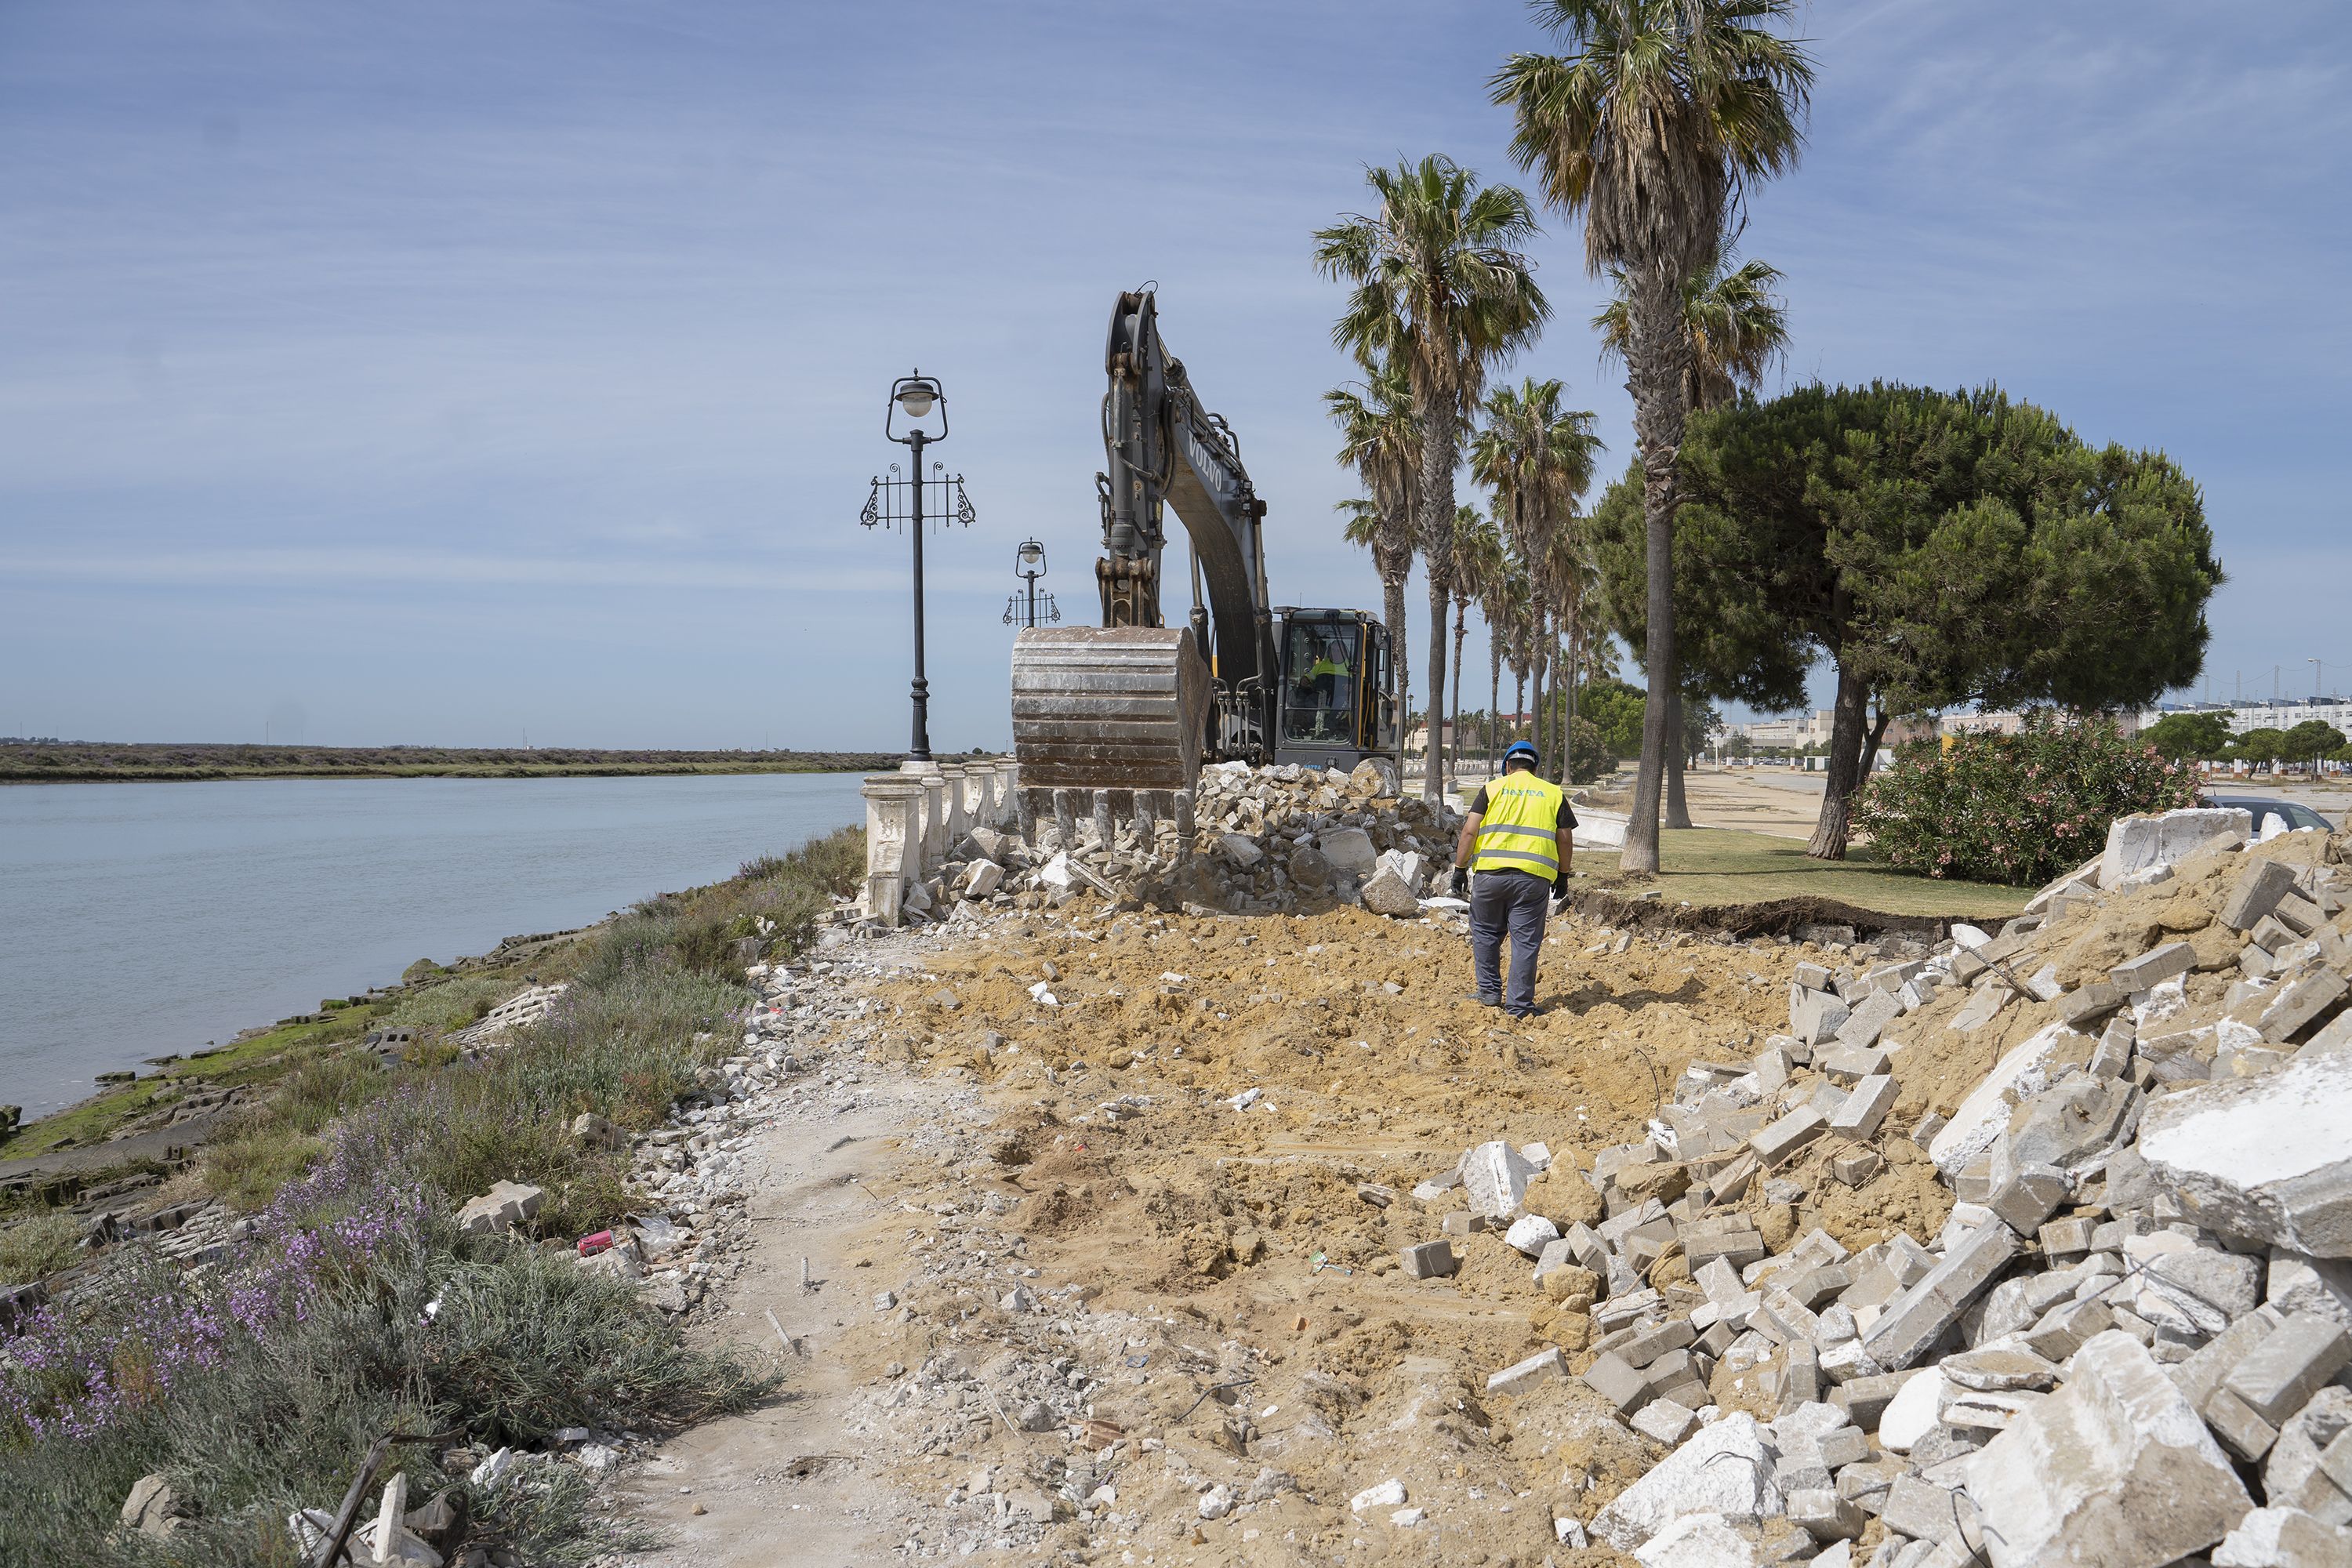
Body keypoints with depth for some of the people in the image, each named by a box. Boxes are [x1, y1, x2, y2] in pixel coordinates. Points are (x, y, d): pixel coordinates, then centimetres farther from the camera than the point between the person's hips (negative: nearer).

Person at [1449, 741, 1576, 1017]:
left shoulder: (1492, 789, 9)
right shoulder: (1554, 793, 13)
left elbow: (1469, 832, 0)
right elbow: (1565, 841, 12)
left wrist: (1460, 869, 4)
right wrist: (1562, 876, 21)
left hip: (1491, 873, 0)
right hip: (1534, 878, 1)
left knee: (1486, 934, 17)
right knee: (1526, 942, 4)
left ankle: (1489, 992, 18)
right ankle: (1519, 1005, 6)